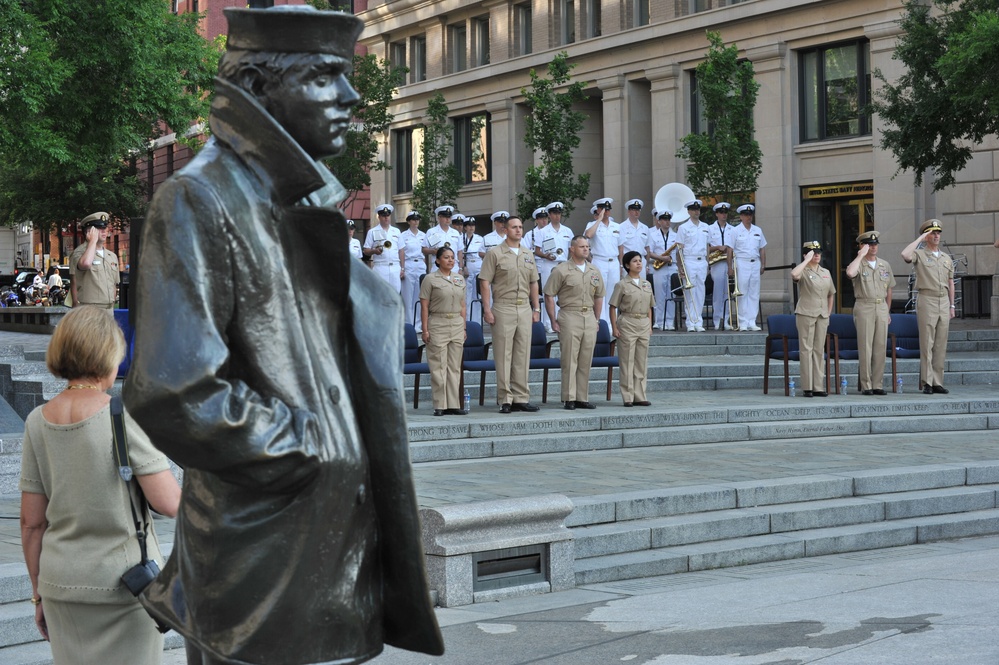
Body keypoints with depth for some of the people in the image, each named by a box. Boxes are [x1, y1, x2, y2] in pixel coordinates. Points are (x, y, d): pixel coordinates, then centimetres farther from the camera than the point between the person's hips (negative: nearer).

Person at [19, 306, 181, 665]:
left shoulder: (39, 421, -1)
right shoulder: (127, 414, -15)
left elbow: (31, 521, 3)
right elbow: (168, 502, -19)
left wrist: (39, 594, 13)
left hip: (63, 582, 4)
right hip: (125, 581, -4)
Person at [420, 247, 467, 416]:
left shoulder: (460, 279, 14)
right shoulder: (431, 279, -2)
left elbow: (462, 306, 16)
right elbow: (424, 307, -5)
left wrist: (464, 328, 11)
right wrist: (425, 329, -10)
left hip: (457, 325, 5)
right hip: (438, 325, -5)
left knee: (455, 367, 5)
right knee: (439, 366, -4)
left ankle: (453, 404, 8)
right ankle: (440, 406, -1)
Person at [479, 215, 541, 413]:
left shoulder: (528, 255, 16)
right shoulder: (495, 253, -1)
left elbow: (533, 283, 20)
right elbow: (485, 282, -5)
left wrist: (536, 308, 13)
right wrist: (487, 309, -12)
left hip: (524, 308, 5)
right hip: (503, 309, -5)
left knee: (523, 354, 6)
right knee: (503, 354, -3)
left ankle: (521, 397, 11)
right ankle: (505, 399, 0)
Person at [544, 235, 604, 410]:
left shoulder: (594, 271, 14)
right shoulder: (562, 270, -3)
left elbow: (599, 296, 20)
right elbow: (549, 295, -4)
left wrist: (597, 319, 15)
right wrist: (553, 321, -7)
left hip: (589, 318, 5)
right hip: (570, 316, -5)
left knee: (586, 361, 5)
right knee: (569, 360, -5)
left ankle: (582, 398, 11)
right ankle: (569, 399, -1)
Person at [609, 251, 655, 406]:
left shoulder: (647, 284, 13)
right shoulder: (622, 285, -3)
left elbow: (649, 307, 17)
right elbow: (613, 307, -4)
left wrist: (650, 326, 11)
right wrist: (614, 327, -10)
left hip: (644, 324, 5)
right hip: (627, 324, -5)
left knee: (642, 361, 6)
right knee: (627, 361, -3)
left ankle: (639, 396, 12)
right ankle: (628, 397, 0)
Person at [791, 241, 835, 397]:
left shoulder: (826, 273, 15)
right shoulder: (804, 272, -3)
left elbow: (831, 295, 23)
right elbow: (794, 274, -29)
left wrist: (828, 313, 13)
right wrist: (807, 260, -19)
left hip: (822, 316, 6)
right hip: (806, 314, -6)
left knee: (820, 350, 7)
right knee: (806, 349, -5)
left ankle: (819, 387, 11)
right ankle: (807, 387, -3)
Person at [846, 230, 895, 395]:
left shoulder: (885, 265, 14)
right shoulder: (859, 264, 0)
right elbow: (850, 273, -26)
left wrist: (888, 311, 18)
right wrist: (861, 255, -17)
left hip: (882, 308, 4)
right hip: (864, 308, -4)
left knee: (880, 348, 2)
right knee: (865, 347, -6)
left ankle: (878, 385, 6)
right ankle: (866, 385, -3)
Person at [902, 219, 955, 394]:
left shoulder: (947, 258, 16)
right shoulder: (920, 255, 0)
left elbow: (950, 283, 19)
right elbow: (905, 255, -23)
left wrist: (952, 306, 13)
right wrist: (920, 238, -12)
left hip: (944, 302, 5)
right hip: (926, 301, -5)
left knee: (941, 345, 4)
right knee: (926, 344, -6)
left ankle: (937, 382, 8)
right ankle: (927, 383, -5)